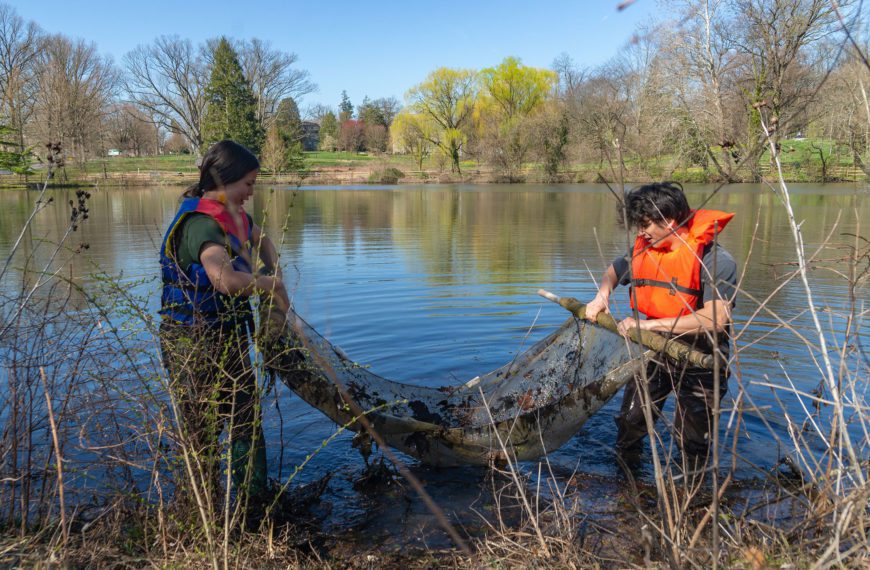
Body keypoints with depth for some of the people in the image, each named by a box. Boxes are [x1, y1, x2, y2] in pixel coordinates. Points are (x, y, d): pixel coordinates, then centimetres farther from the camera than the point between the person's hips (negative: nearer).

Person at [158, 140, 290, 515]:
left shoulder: (233, 216, 6)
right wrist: (273, 285, -25)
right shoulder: (201, 224, -24)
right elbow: (227, 279, -42)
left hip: (229, 337, 10)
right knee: (204, 429, 5)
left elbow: (261, 239, 28)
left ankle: (255, 498, 33)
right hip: (195, 343, -10)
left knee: (246, 418, 18)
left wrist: (274, 273, 11)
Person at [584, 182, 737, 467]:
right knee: (629, 422, 12)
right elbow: (613, 271, 17)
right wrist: (601, 296, -6)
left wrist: (649, 324, -33)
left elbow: (716, 318, -33)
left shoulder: (715, 260, -23)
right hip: (654, 352, 5)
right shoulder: (643, 249, -3)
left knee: (692, 443, 9)